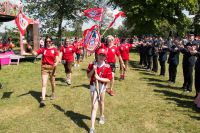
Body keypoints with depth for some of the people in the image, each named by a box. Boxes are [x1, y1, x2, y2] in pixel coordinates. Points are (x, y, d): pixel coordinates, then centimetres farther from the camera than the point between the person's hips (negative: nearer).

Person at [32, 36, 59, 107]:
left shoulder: (54, 49, -2)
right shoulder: (43, 49, 1)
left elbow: (57, 59, -8)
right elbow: (35, 53, -5)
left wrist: (56, 63, -28)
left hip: (52, 67, 0)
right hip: (44, 67, 0)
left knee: (52, 82, 18)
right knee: (44, 84, -8)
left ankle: (53, 93, 45)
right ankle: (43, 100, -13)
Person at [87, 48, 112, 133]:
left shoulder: (107, 67, -13)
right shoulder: (92, 64, -8)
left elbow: (108, 79, -12)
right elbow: (88, 76, -4)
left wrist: (99, 78, -24)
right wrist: (93, 70, -19)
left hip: (102, 86, 1)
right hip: (93, 86, -1)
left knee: (101, 102, 22)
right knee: (94, 106, -6)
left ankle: (102, 116, 52)